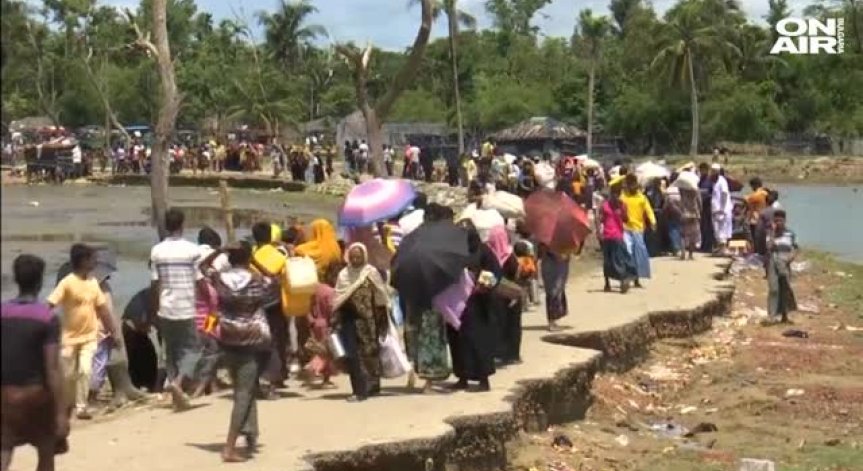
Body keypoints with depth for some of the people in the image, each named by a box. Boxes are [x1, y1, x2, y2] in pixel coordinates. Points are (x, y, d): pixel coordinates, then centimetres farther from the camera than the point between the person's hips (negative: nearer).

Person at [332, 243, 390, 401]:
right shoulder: (343, 274, 8)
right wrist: (337, 322, 6)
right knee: (353, 354, -4)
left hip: (368, 319, -2)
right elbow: (337, 300, 11)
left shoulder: (372, 272, -1)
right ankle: (359, 390, -1)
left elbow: (381, 297, 1)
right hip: (349, 318, 2)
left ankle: (371, 387, 15)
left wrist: (382, 321, -1)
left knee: (370, 352, 3)